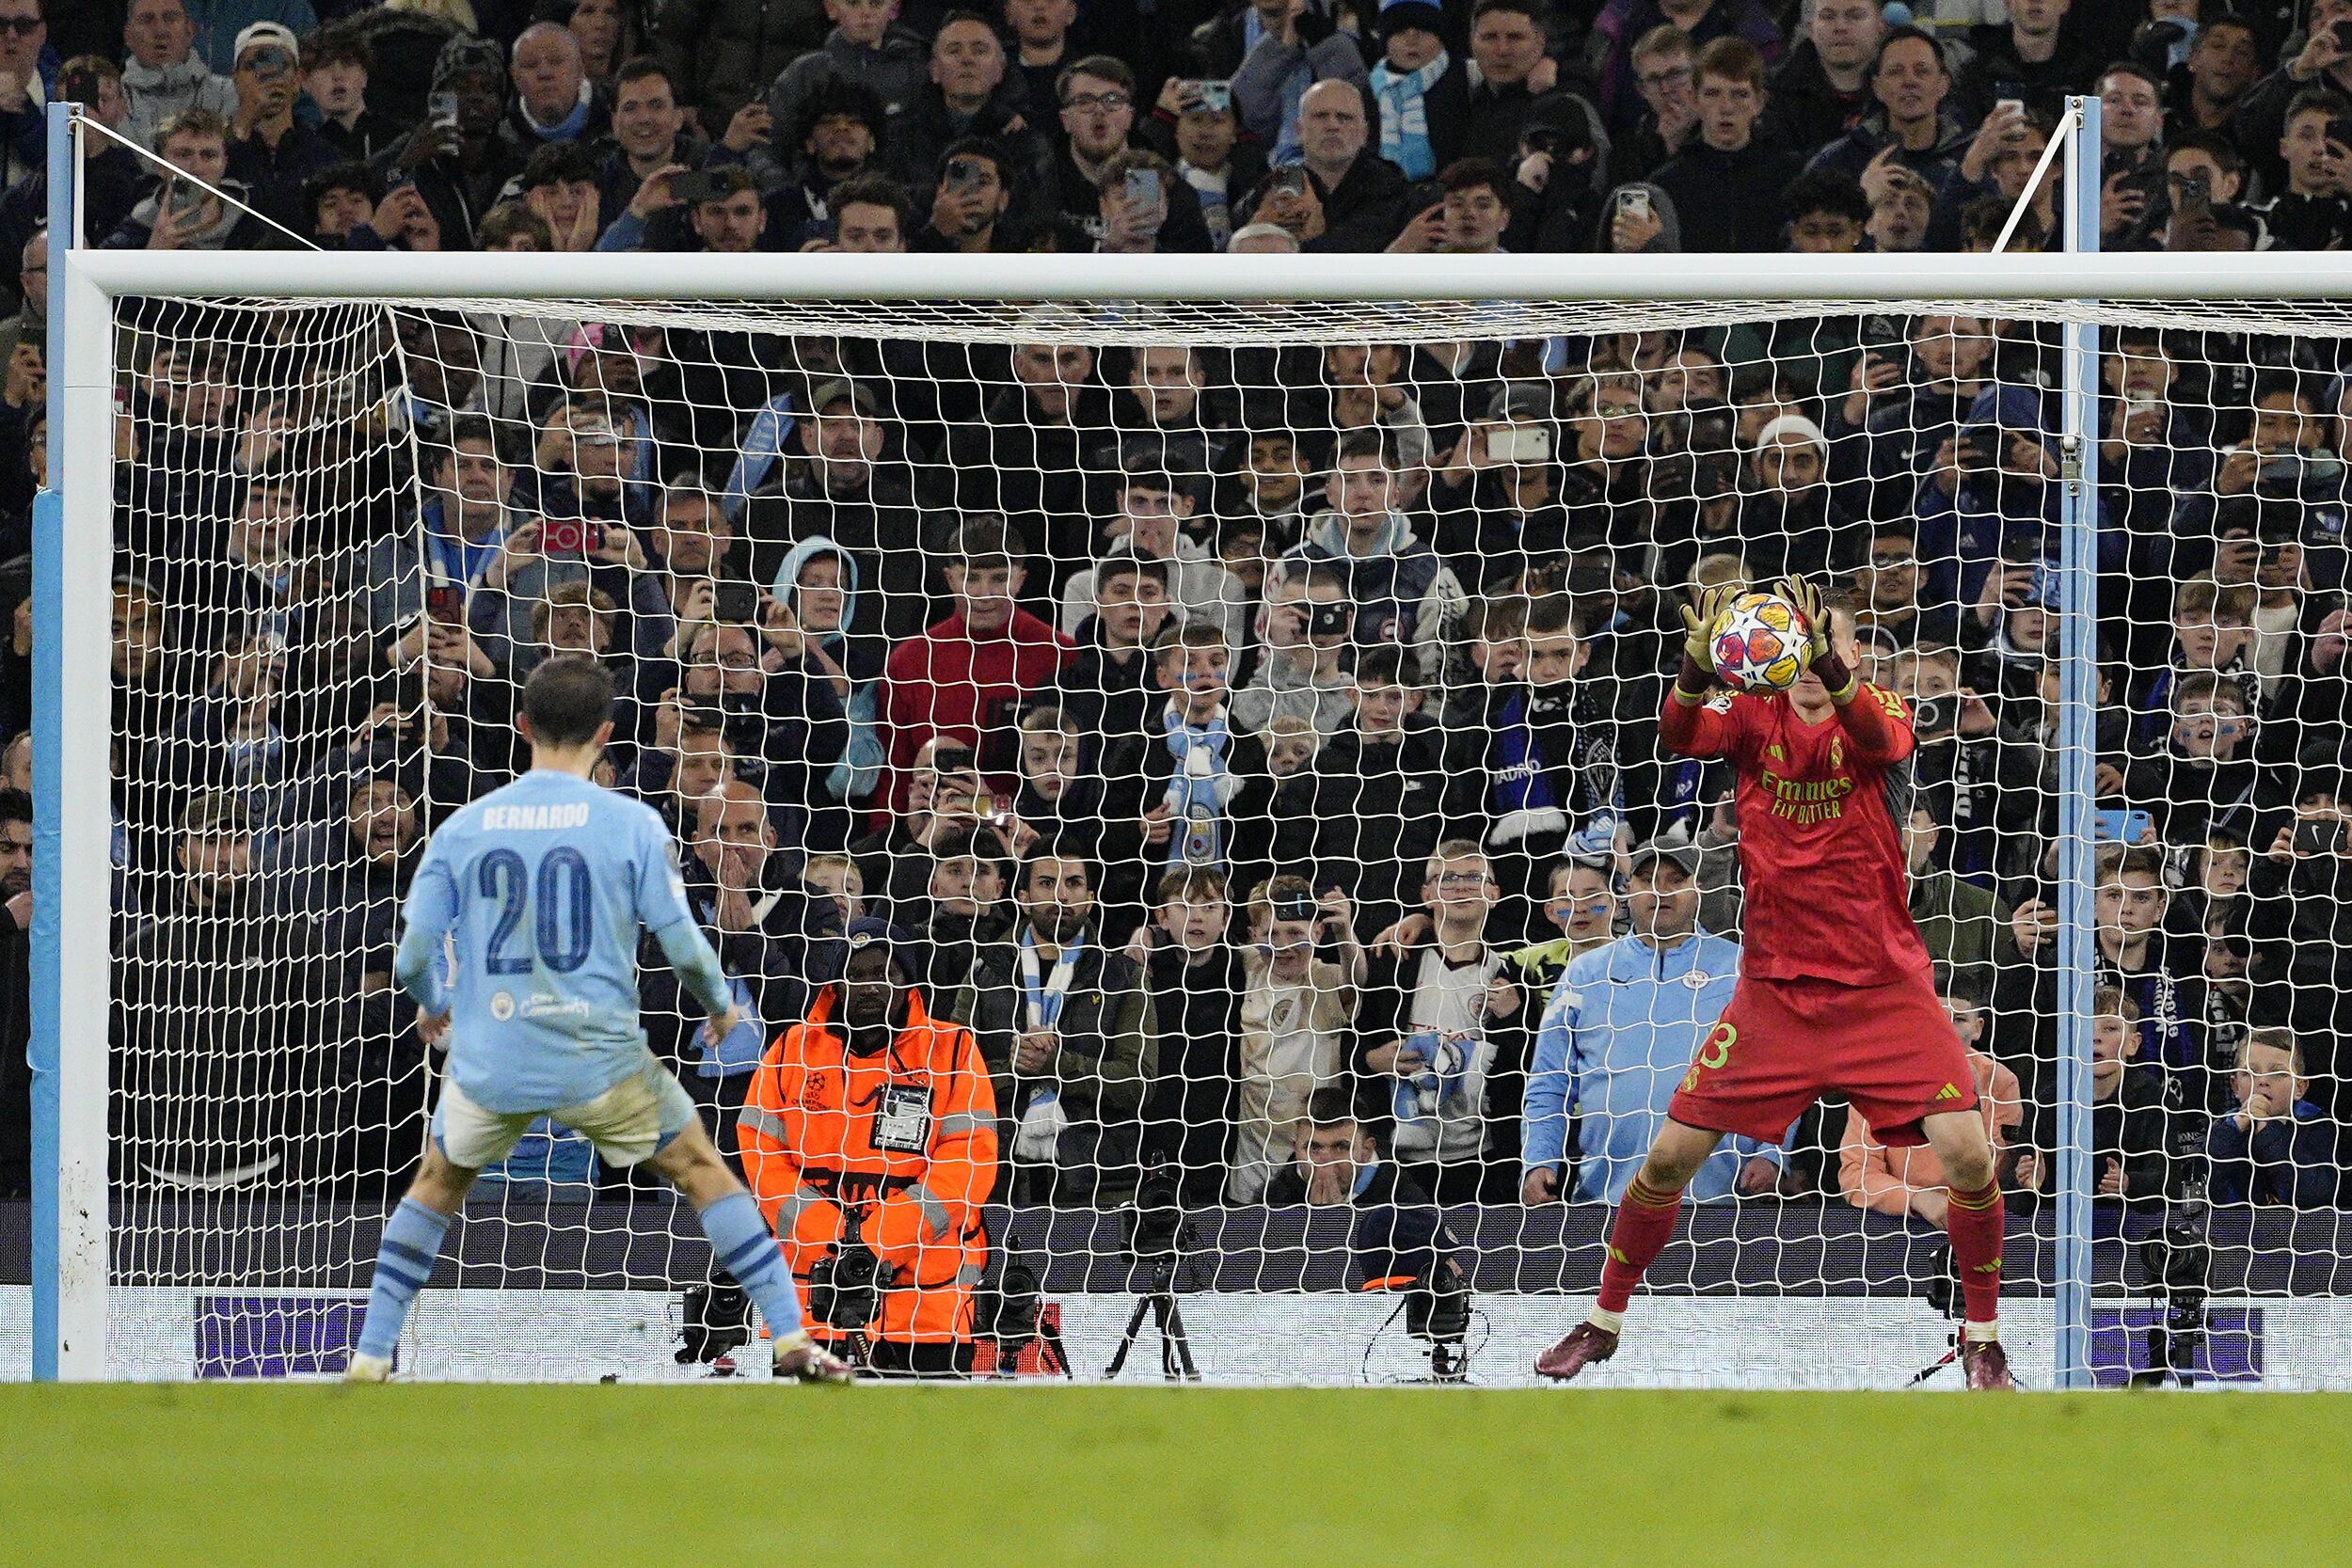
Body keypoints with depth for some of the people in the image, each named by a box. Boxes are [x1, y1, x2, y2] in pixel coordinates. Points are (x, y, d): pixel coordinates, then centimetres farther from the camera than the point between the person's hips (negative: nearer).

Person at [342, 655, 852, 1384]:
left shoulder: (463, 828, 1)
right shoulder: (633, 825, -5)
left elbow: (413, 958, 2)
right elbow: (684, 947, -5)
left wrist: (434, 1005, 25)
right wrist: (720, 1005, 17)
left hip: (488, 1061, 2)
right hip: (599, 1060, -2)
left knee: (437, 1184, 27)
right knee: (704, 1171, 17)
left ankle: (369, 1360, 21)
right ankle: (792, 1342, 12)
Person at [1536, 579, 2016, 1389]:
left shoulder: (1878, 710, -3)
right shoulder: (1754, 714, 1)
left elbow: (1881, 741, -28)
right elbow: (1680, 738, -20)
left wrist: (1830, 667, -48)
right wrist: (1695, 668, -42)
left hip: (1884, 988, -1)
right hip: (1775, 987, 2)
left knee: (1970, 1158, -14)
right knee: (1670, 1156, -1)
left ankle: (1983, 1337, 6)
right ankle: (1604, 1321, 19)